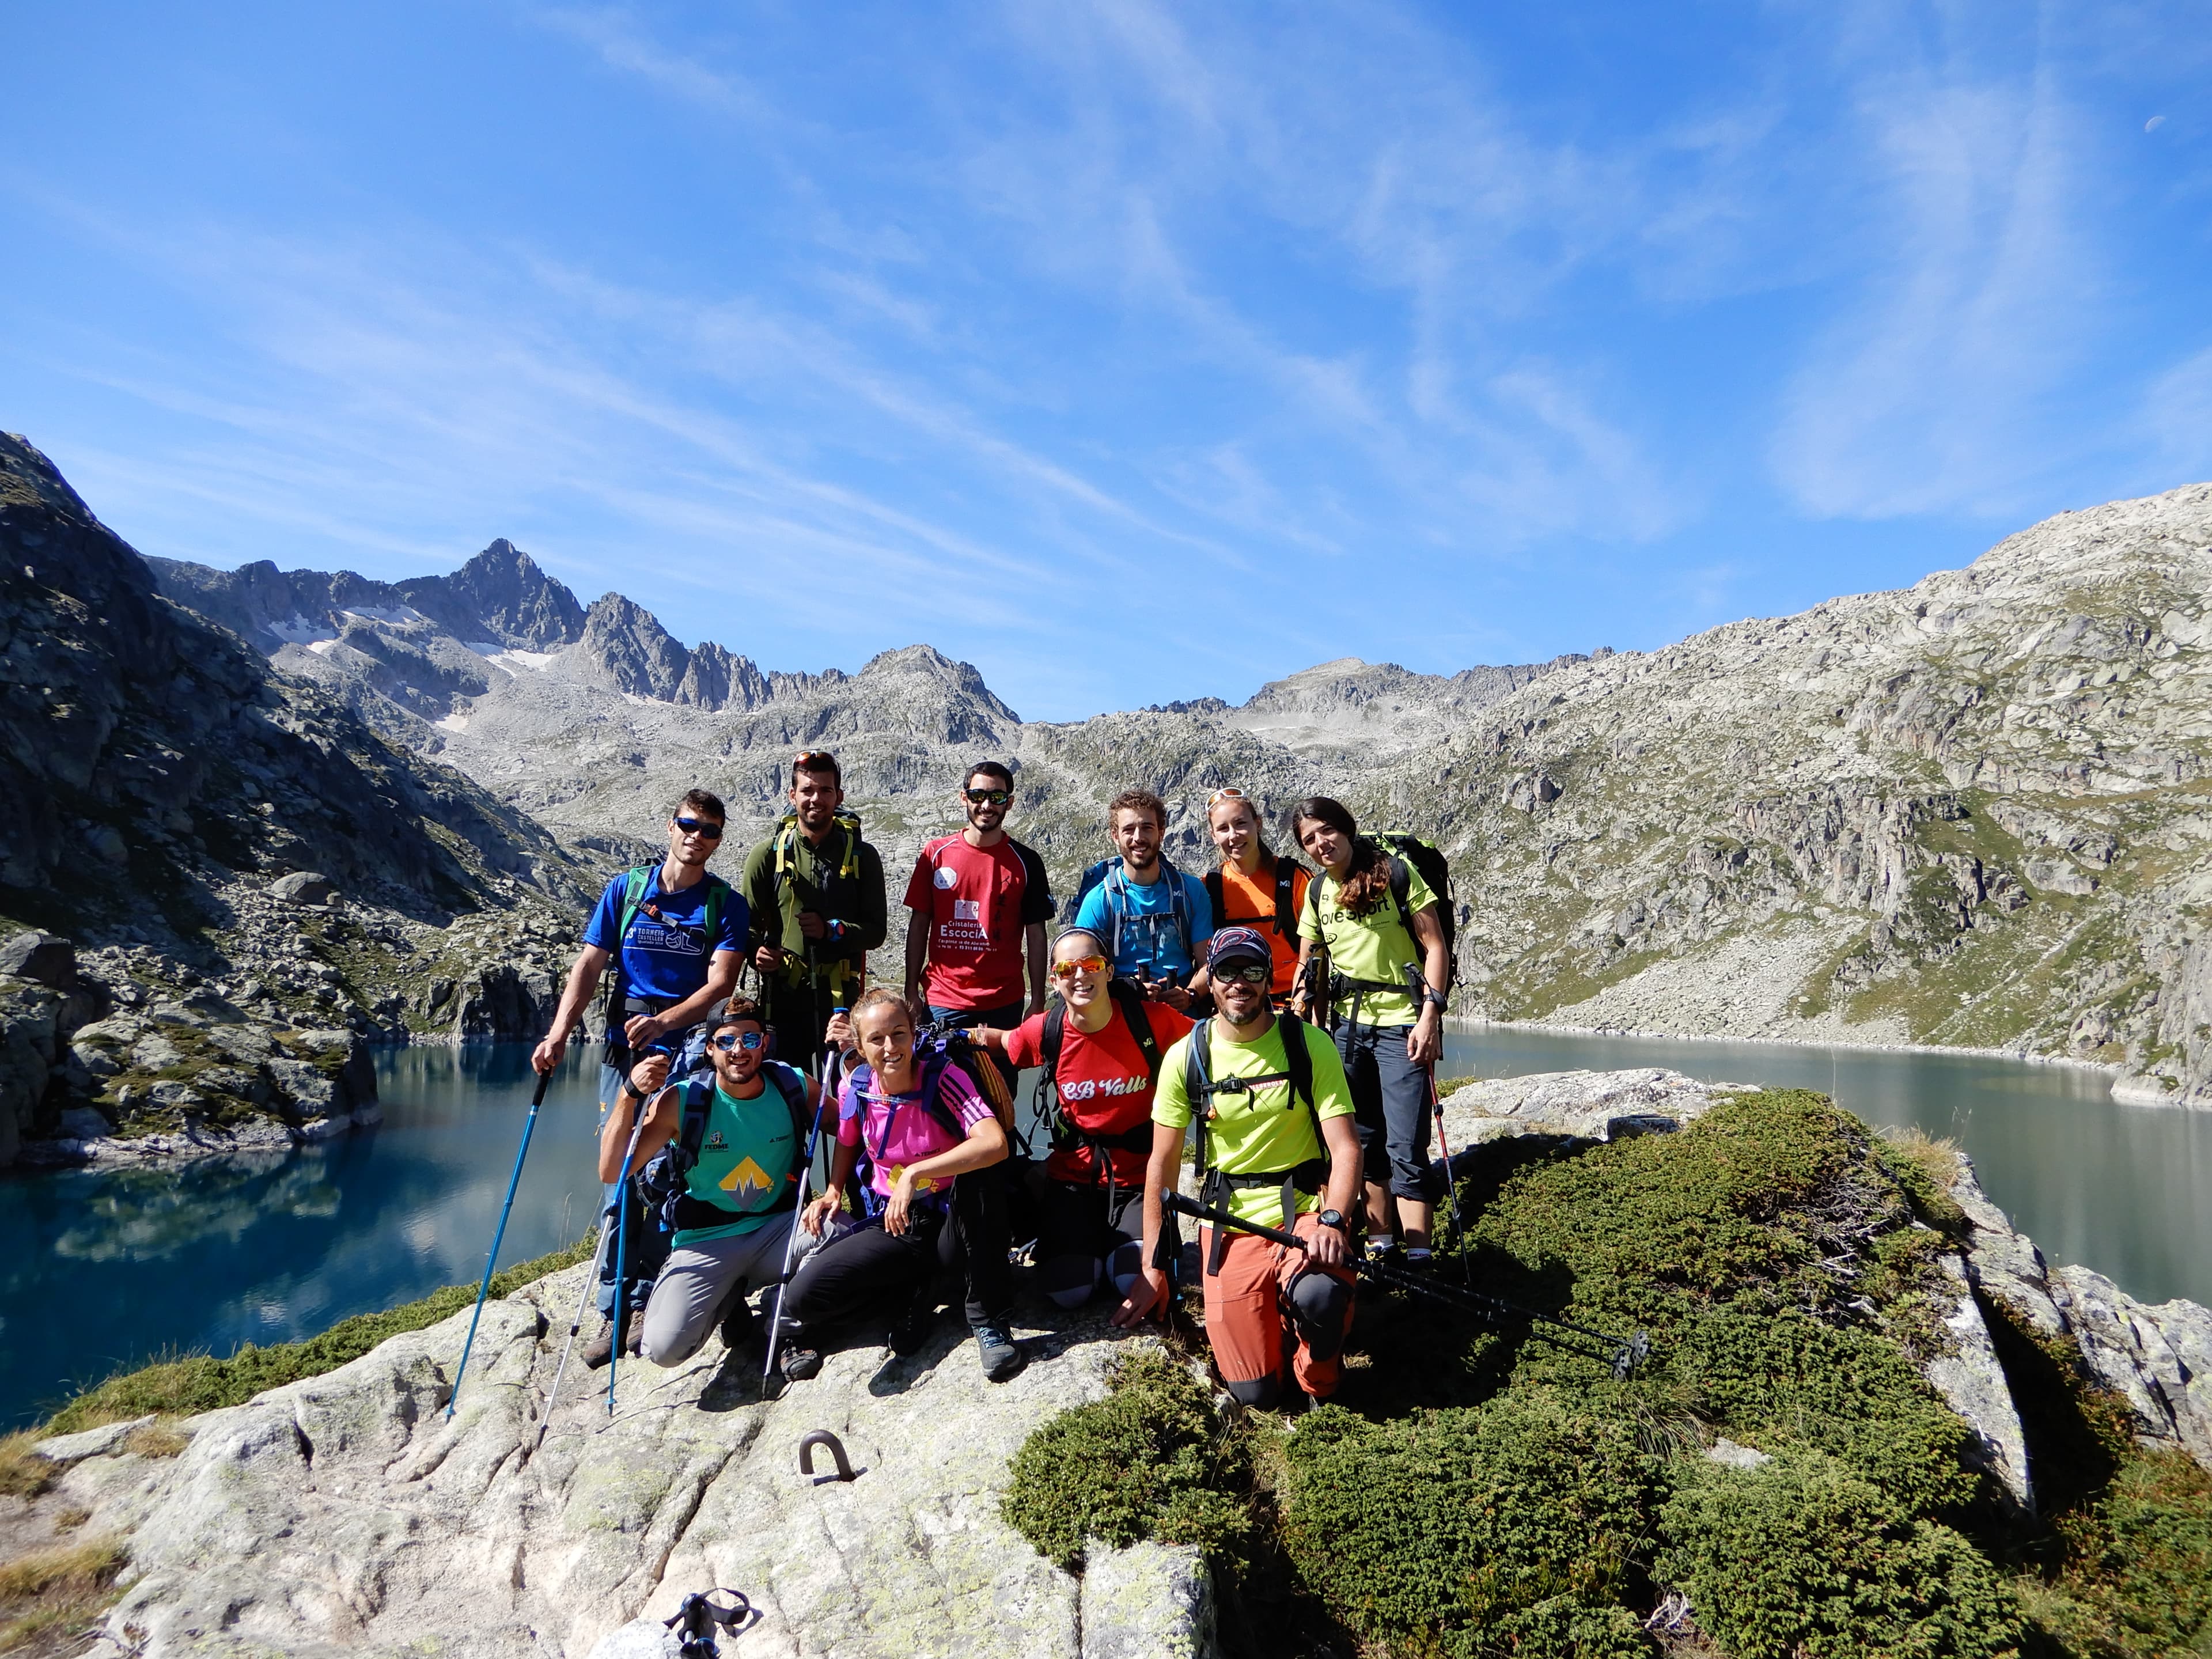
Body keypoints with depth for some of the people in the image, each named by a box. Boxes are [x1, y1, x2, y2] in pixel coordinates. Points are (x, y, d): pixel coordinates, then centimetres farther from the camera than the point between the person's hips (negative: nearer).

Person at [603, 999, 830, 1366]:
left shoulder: (794, 1087, -3)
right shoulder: (681, 1100, -10)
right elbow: (611, 1173, -15)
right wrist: (630, 1095, -27)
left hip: (778, 1227, 1)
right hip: (706, 1240, -1)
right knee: (664, 1347, -23)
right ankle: (729, 1299, 13)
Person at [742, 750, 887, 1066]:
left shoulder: (861, 855, 6)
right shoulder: (767, 855, 6)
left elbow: (876, 931, 5)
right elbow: (749, 922, 8)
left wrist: (832, 931, -13)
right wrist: (757, 951, -13)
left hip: (840, 999, 0)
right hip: (782, 996, 0)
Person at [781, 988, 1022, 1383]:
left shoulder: (944, 1079, -18)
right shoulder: (855, 1089, -5)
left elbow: (995, 1144, -35)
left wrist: (913, 1174, -37)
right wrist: (832, 1191, 2)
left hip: (950, 1225, -3)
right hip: (889, 1227, 3)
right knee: (803, 1297, -20)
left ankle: (990, 1319, -19)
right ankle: (911, 1288, 8)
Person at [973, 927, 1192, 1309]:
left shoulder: (1151, 1020, -14)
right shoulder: (1044, 1031, -9)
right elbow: (1004, 1042, 14)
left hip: (1139, 1172, -1)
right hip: (1074, 1173, 1)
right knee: (1067, 1290, -12)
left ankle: (1129, 1244, 17)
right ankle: (1097, 1244, 21)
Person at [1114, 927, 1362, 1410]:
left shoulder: (1310, 1044, -7)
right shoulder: (1186, 1056, -3)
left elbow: (1345, 1147, -10)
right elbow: (1162, 1164, 3)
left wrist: (1332, 1221, -28)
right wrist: (1152, 1269, 3)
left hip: (1306, 1209, -1)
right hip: (1230, 1221, 1)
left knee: (1318, 1297, -35)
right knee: (1255, 1393, -9)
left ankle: (1320, 1383, 1)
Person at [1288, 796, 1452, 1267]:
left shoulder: (1395, 872, -9)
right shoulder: (1318, 891, 6)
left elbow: (1435, 947, -9)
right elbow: (1307, 965, 12)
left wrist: (1430, 1017, -17)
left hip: (1403, 1024, -5)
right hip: (1349, 1025, 5)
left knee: (1405, 1146, -9)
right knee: (1366, 1139, 10)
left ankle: (1419, 1259, -5)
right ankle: (1380, 1244, 21)